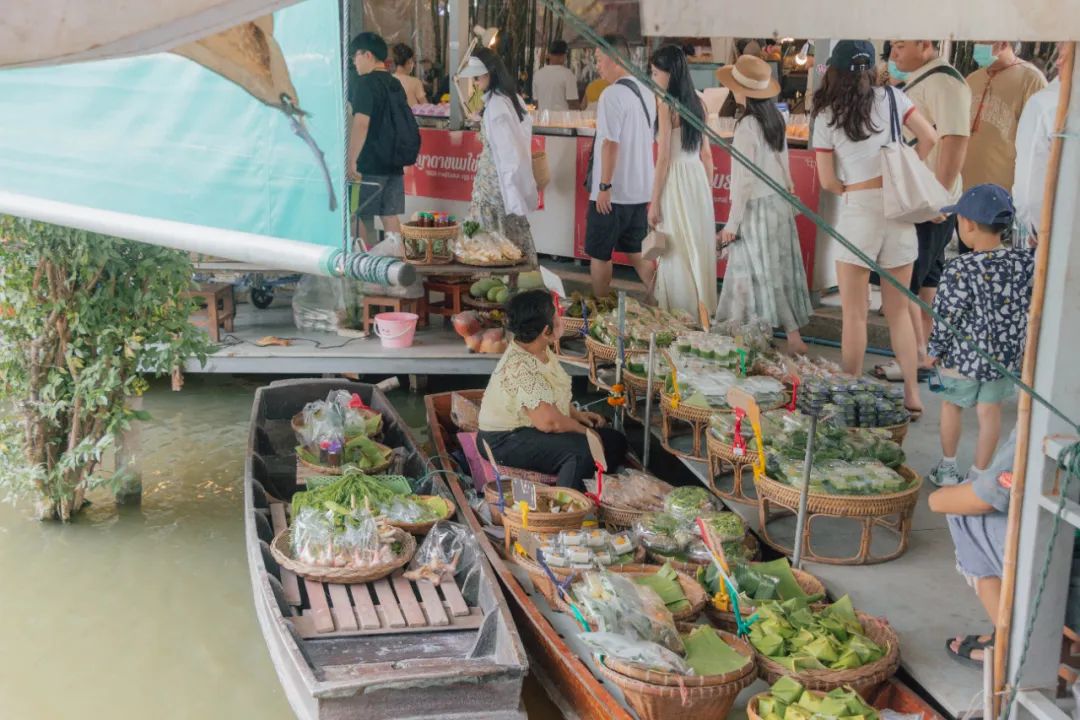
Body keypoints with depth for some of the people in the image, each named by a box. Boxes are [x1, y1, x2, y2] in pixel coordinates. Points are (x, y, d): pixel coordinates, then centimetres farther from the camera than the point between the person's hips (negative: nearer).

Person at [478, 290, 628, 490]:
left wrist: (577, 414, 6)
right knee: (583, 450, -31)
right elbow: (548, 421, -31)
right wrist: (584, 430, -15)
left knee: (615, 441, 3)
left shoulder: (541, 350, 3)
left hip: (532, 428, 10)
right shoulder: (520, 366, -27)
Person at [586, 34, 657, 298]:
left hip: (613, 192, -8)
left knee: (599, 254, 6)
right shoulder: (645, 92, 9)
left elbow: (610, 143, -20)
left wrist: (604, 186, -17)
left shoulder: (613, 94, -17)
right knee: (637, 251, 15)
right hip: (641, 189, 8)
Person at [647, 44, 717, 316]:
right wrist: (707, 191, 20)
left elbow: (664, 158, -13)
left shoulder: (667, 106, -11)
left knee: (678, 255, 1)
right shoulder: (697, 103, 9)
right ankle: (702, 313, 20)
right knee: (700, 251, 12)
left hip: (676, 181, -7)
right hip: (698, 177, 7)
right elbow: (706, 154, 12)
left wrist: (654, 202, -9)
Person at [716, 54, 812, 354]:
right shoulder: (776, 119, 5)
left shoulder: (747, 126, -18)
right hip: (779, 203, 7)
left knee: (762, 274, 2)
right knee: (777, 271, 13)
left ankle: (793, 335, 5)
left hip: (756, 206, -7)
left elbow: (745, 179, -18)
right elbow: (783, 165, 11)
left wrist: (732, 223, -13)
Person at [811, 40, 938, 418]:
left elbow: (827, 181, -2)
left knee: (855, 313, 5)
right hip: (898, 208, 3)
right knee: (899, 310, 12)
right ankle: (912, 395, 13)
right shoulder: (891, 97, 4)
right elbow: (929, 139, 1)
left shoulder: (826, 116, -1)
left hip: (858, 211, -3)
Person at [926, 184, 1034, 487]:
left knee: (952, 405, 19)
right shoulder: (1027, 262, -9)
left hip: (963, 356, -3)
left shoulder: (960, 271, -22)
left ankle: (947, 468, 32)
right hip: (1008, 355, 3)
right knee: (990, 410, 16)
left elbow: (946, 318, -16)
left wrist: (936, 351, -1)